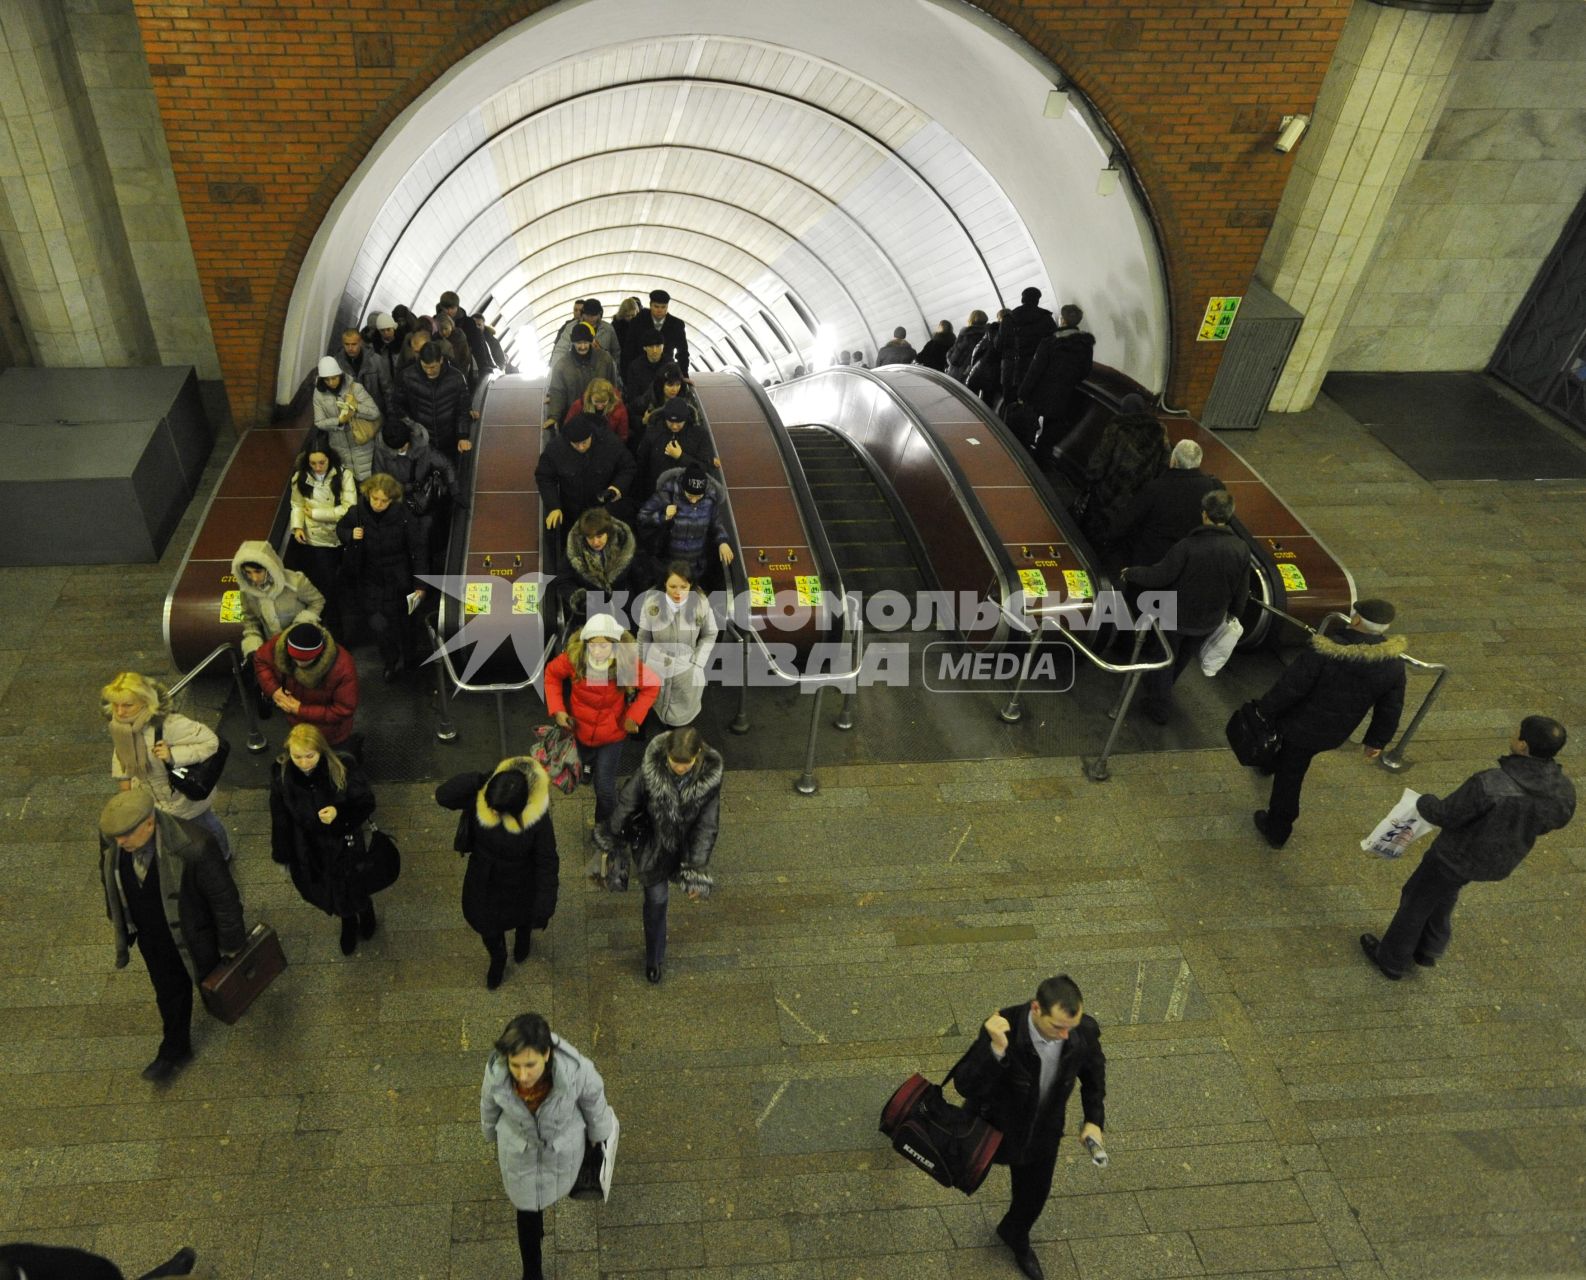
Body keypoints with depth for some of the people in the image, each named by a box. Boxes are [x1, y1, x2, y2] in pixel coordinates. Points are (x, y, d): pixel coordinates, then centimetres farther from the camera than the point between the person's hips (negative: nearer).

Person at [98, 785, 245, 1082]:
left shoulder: (193, 847, -40)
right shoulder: (111, 838, -24)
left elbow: (223, 897, -26)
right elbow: (109, 879, 0)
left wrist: (231, 945, -14)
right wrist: (118, 921, 13)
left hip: (191, 933, -4)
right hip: (150, 937, 4)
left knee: (211, 978, 26)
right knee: (168, 991, 24)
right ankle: (175, 1050, 47)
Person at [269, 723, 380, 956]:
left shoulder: (343, 768, -28)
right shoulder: (281, 774, -20)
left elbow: (367, 803, -16)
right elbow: (280, 818, -6)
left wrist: (339, 812, -36)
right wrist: (283, 855, 3)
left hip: (344, 845, -2)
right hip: (307, 849, 2)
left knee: (353, 889, 21)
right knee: (328, 893, 24)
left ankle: (366, 912, 58)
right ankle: (348, 923, 57)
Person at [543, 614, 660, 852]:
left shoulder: (628, 663, -27)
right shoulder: (573, 657, -26)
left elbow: (652, 685, -10)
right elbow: (552, 673, -5)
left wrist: (634, 716, -15)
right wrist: (557, 709, -12)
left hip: (611, 734, -1)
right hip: (578, 730, 2)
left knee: (605, 786, 1)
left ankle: (603, 827, 28)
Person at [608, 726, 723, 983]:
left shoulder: (710, 775, -28)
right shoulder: (650, 768, -31)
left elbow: (707, 825, -19)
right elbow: (627, 805, -14)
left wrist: (697, 870, -18)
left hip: (685, 845, 1)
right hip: (653, 845, -1)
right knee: (656, 899, 9)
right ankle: (654, 957, 33)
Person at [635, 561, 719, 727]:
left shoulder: (701, 603, -19)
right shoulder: (652, 602, -18)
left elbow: (710, 635, -3)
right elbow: (644, 637, -3)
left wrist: (697, 662, -8)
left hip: (687, 668, 0)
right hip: (657, 666, 1)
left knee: (681, 719, 12)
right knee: (659, 714, 18)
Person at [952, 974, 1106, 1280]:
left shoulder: (1085, 1030, -27)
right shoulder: (1004, 1029, -40)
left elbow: (1093, 1069, -3)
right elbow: (965, 1086, -41)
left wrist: (1094, 1118, -7)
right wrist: (996, 1049, -56)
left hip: (1043, 1134, 4)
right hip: (995, 1127, -3)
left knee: (1034, 1194, 25)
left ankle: (1016, 1236, 57)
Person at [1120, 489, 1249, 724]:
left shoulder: (1189, 545, -30)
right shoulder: (1241, 550, -16)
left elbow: (1159, 576, -25)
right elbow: (1242, 592, -4)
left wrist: (1130, 573, -7)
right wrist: (1234, 612, 17)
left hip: (1178, 616, -5)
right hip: (1210, 621, 5)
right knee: (1184, 657, 28)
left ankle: (1159, 707, 27)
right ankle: (1158, 688, 52)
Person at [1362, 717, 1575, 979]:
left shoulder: (1489, 785, -39)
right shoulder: (1565, 792, -19)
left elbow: (1444, 815, -25)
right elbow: (1553, 822, 2)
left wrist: (1424, 803, -3)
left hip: (1458, 855, -6)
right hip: (1501, 863, 6)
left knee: (1416, 903, 18)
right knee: (1443, 896, 34)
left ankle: (1391, 961, 36)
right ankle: (1429, 950, 51)